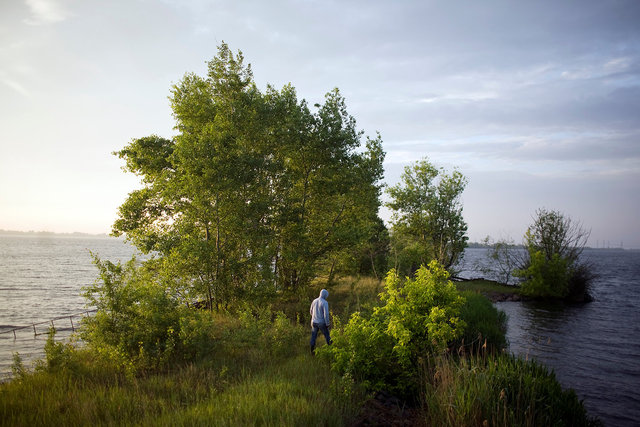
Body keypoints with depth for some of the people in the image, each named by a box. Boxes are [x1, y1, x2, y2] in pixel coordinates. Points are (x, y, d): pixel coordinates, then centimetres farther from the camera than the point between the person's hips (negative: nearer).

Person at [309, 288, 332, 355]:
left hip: (314, 322, 5)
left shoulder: (314, 301, 2)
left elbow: (311, 311, 13)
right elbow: (326, 314, -22)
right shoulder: (325, 303, -19)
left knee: (313, 337, 13)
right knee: (327, 335, 14)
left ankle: (312, 350, 16)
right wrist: (327, 324, -12)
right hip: (322, 323, -5)